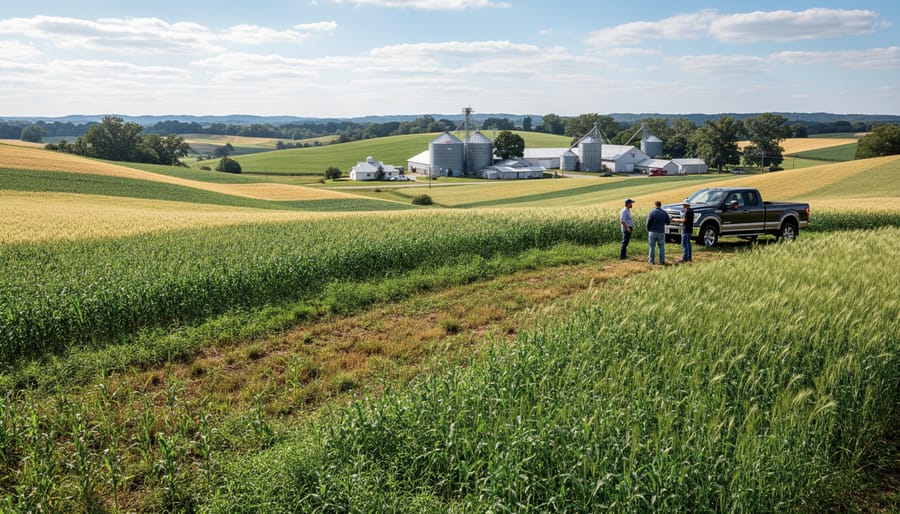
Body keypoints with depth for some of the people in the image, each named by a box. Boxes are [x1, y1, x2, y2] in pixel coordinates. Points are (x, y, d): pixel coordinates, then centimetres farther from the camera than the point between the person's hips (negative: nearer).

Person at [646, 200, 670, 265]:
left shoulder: (652, 212, -9)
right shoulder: (664, 213, 0)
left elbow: (648, 223, -11)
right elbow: (668, 221, 11)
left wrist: (648, 230, 5)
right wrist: (670, 219, 34)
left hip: (652, 232, -2)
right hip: (661, 232, 2)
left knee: (652, 247, 5)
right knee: (662, 247, 10)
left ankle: (652, 261, 7)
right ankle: (662, 261, 9)